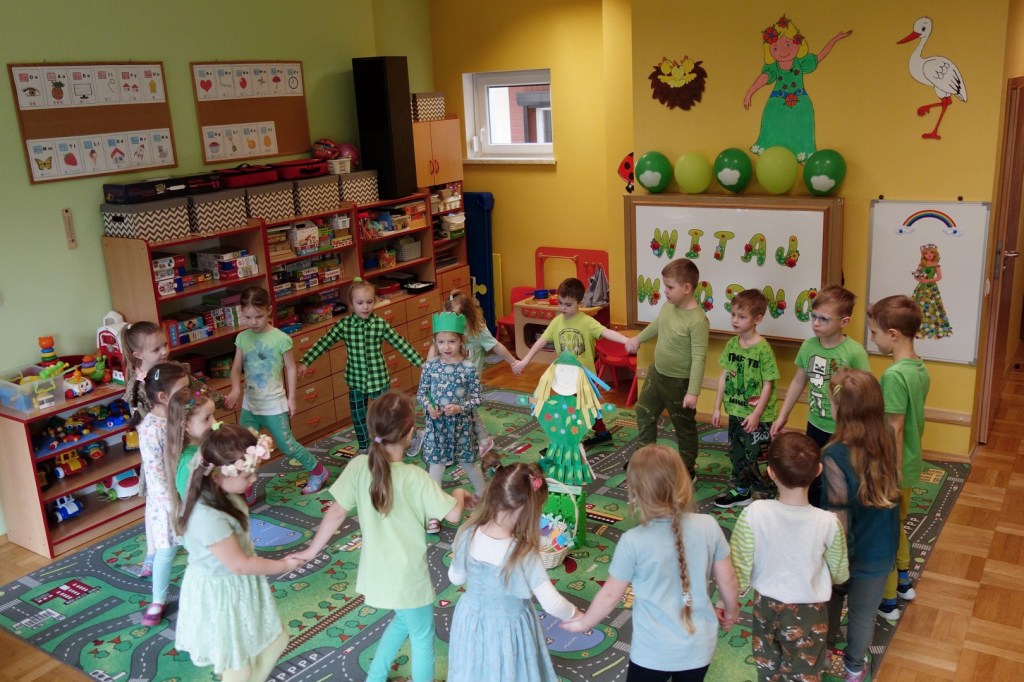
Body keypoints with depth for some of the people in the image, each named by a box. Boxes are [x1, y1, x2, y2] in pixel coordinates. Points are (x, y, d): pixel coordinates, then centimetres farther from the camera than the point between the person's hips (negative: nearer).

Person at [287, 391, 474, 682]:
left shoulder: (358, 466, -13)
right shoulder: (415, 478, -25)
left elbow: (336, 513, -7)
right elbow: (453, 515, -18)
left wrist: (311, 551, 4)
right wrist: (459, 495, 3)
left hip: (376, 572, 6)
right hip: (408, 577, -5)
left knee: (403, 620, 32)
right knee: (423, 637, 18)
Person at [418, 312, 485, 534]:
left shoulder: (469, 368, -11)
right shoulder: (430, 366, -5)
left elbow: (477, 398, -7)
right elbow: (421, 392, 4)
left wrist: (460, 408, -22)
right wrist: (429, 407, -15)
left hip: (461, 424, -1)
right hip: (437, 424, 1)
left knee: (469, 464, 15)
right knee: (436, 466, 5)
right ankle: (433, 513, 16)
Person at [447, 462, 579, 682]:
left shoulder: (468, 535, -19)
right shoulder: (524, 554, -32)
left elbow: (456, 578, -3)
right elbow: (552, 604, -25)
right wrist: (573, 614, -6)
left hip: (470, 620, 4)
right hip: (507, 629, -4)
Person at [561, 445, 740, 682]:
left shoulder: (633, 542, -21)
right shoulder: (708, 526, -14)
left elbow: (610, 594, -8)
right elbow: (728, 581, -1)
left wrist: (584, 623, 11)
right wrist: (730, 611, 20)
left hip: (653, 651, -3)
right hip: (699, 647, 3)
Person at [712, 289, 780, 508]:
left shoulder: (763, 349, -17)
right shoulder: (731, 344, 1)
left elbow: (768, 384, -15)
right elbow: (724, 376, 7)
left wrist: (756, 414, -17)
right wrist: (717, 407, 8)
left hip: (758, 416, -6)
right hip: (736, 412, 7)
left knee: (755, 458, -2)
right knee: (737, 454, 19)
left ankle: (772, 496, 16)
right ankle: (741, 491, 36)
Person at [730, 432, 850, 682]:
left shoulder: (754, 513, -26)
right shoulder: (828, 522, -24)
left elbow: (738, 567, -18)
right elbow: (840, 574, -7)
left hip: (766, 606, 1)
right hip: (808, 613, -1)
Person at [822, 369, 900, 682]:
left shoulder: (835, 455, -31)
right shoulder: (887, 439, -15)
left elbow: (839, 518, -24)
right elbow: (890, 487, 2)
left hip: (847, 550, -3)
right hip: (880, 549, 3)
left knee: (831, 601, 26)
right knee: (863, 612, 23)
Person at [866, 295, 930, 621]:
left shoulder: (893, 375, -27)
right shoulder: (921, 369, 1)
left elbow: (895, 428, -25)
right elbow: (914, 420, 8)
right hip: (909, 465, 8)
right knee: (898, 525, 26)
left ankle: (886, 601, 22)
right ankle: (903, 581, 43)